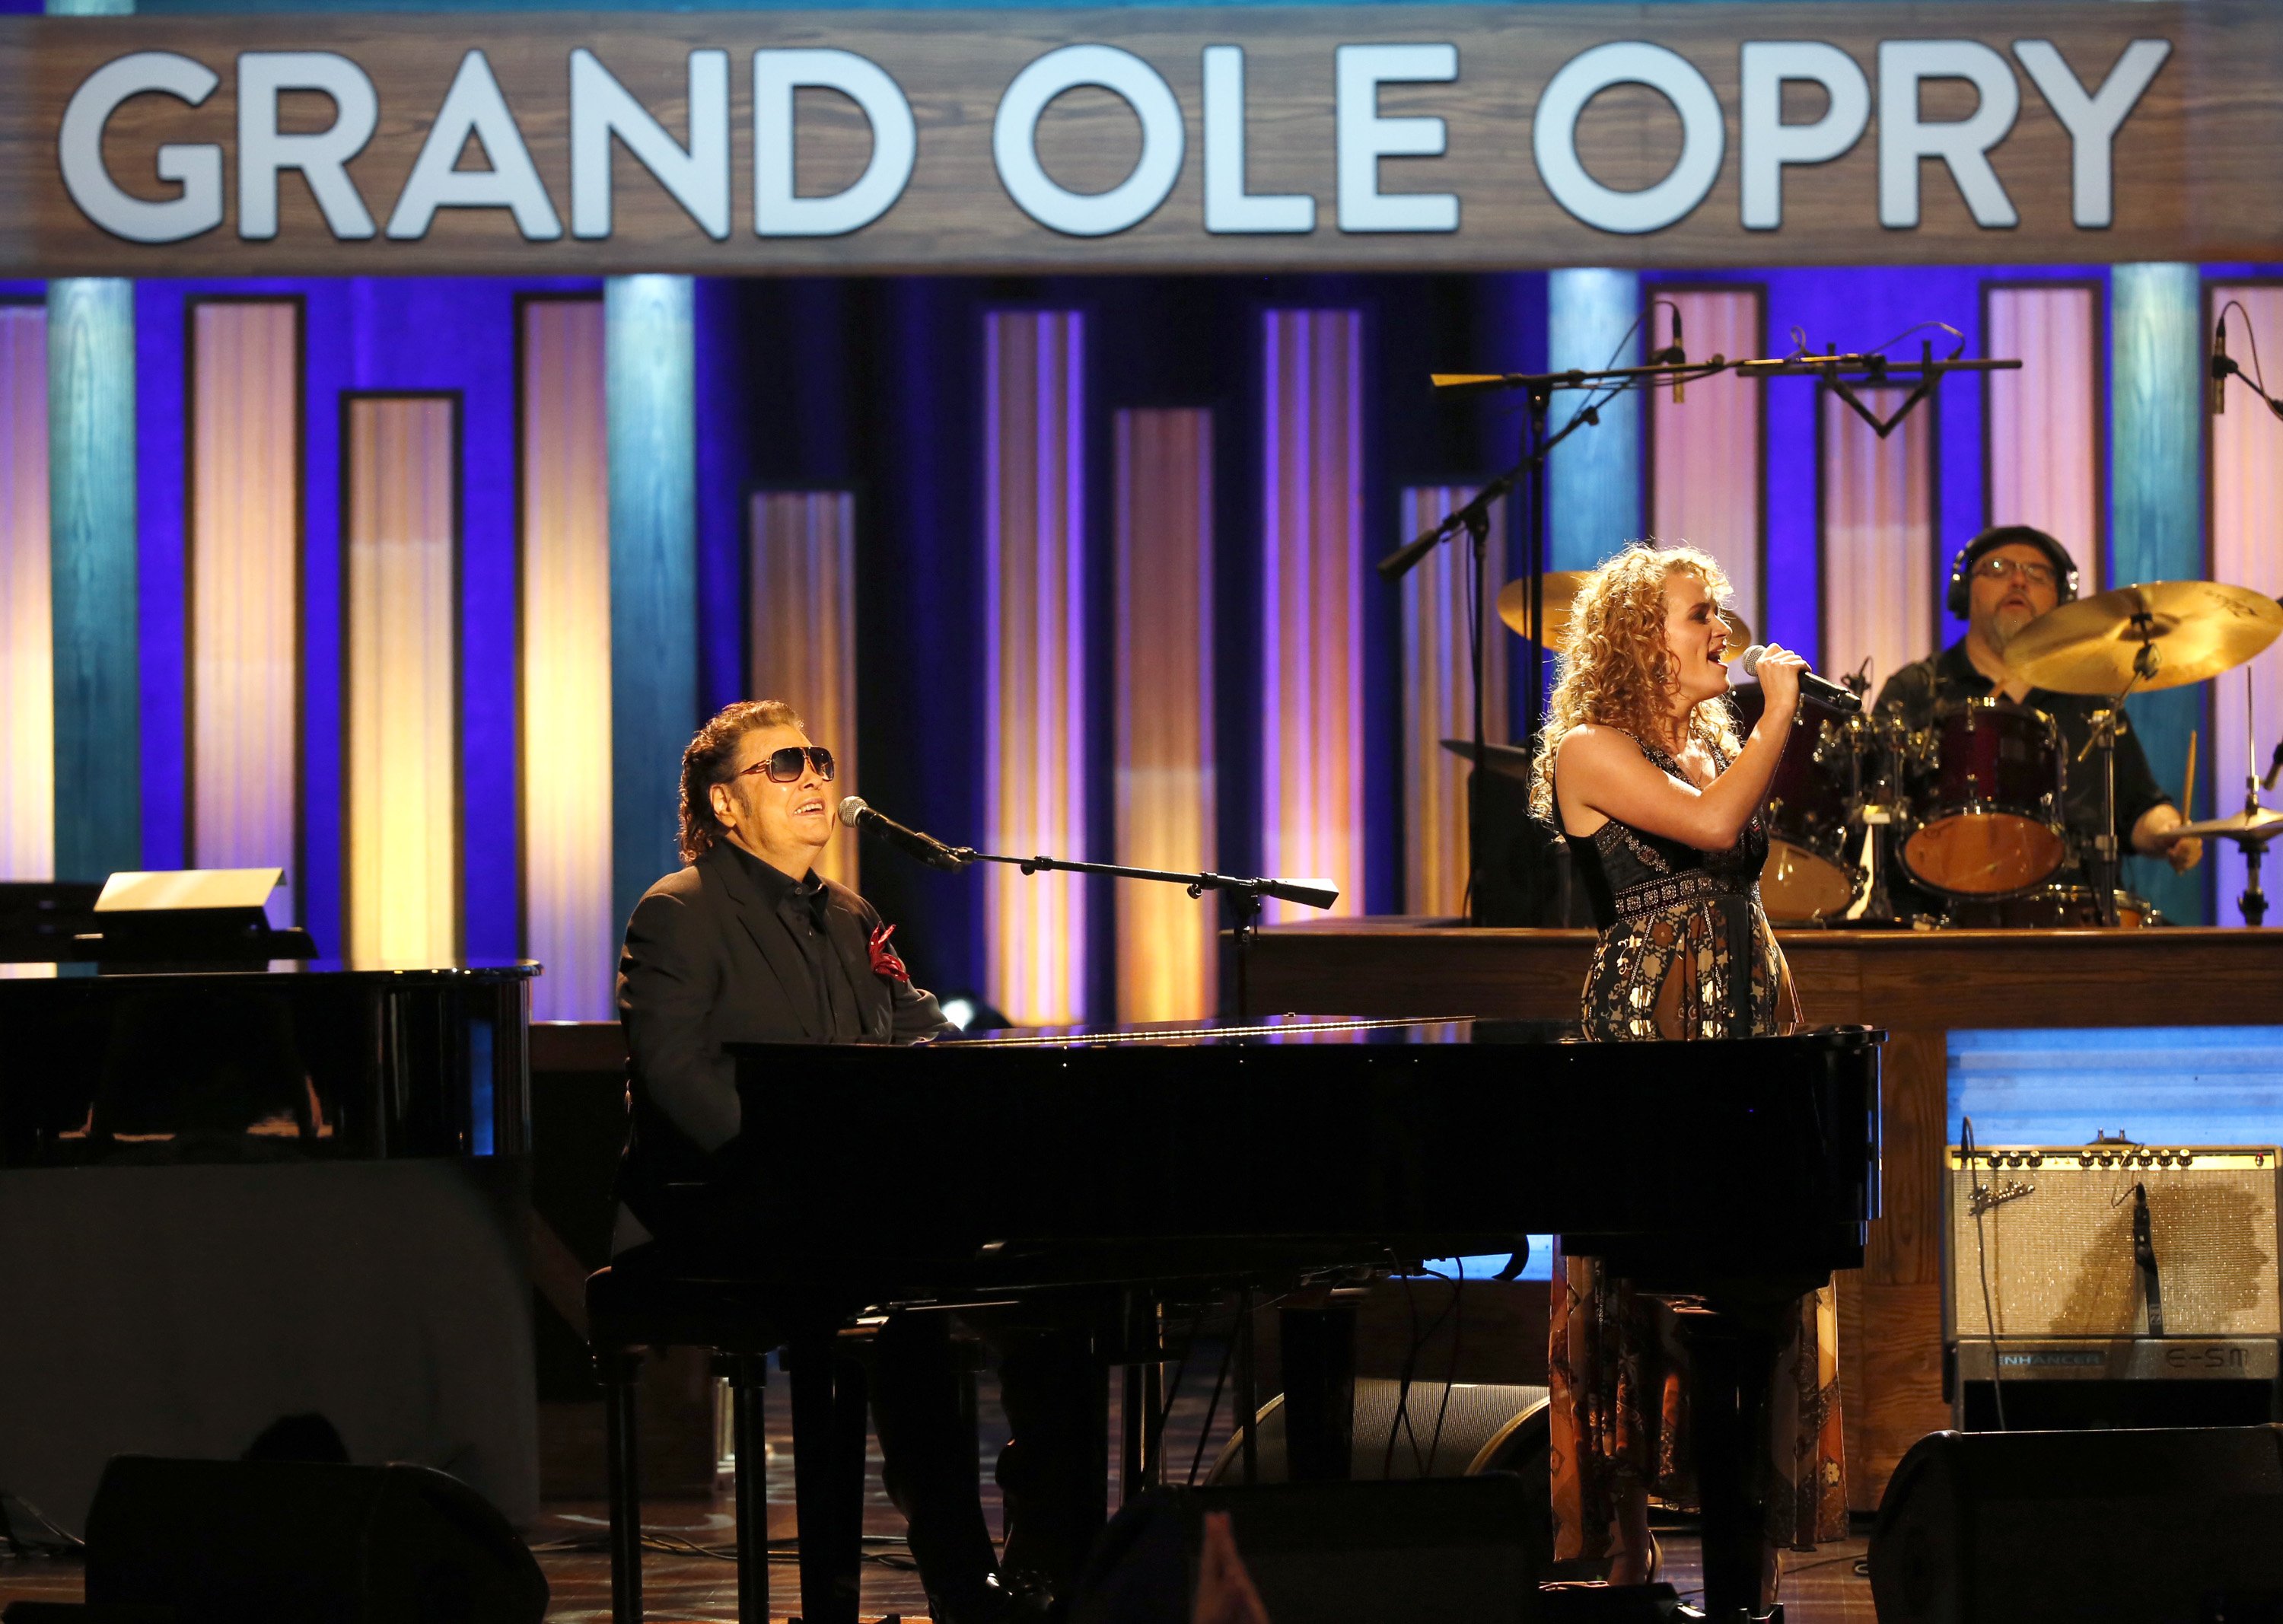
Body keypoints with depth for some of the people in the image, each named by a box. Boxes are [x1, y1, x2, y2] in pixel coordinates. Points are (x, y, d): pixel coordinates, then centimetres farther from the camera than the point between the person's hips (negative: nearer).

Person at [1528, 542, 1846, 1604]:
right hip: (1647, 1037, -8)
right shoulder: (1591, 750, -5)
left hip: (1744, 1038, 8)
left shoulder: (1712, 746, 19)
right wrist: (1778, 711, -10)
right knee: (1642, 1288, -7)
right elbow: (1711, 824, -21)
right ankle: (1618, 1553, -3)